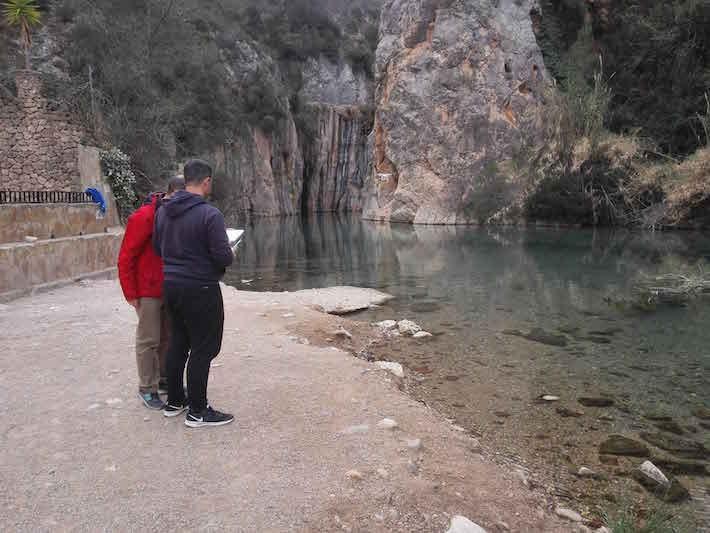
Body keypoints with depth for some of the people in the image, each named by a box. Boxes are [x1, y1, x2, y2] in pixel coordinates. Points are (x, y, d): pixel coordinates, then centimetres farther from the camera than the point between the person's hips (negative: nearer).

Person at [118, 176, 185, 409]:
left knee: (168, 337, 14)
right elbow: (126, 258, -15)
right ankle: (147, 388, 13)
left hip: (170, 290, 7)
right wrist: (131, 293, -14)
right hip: (148, 291, -7)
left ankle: (165, 378, 29)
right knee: (148, 340, 1)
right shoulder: (143, 217, -17)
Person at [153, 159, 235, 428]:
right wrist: (230, 257, 2)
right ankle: (197, 412, 10)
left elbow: (157, 247, 13)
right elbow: (223, 256, -19)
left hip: (171, 285, 8)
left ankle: (174, 401, 30)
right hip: (200, 288, -8)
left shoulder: (163, 211, 5)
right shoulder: (210, 214, -18)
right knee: (203, 349, 2)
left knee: (178, 343, 19)